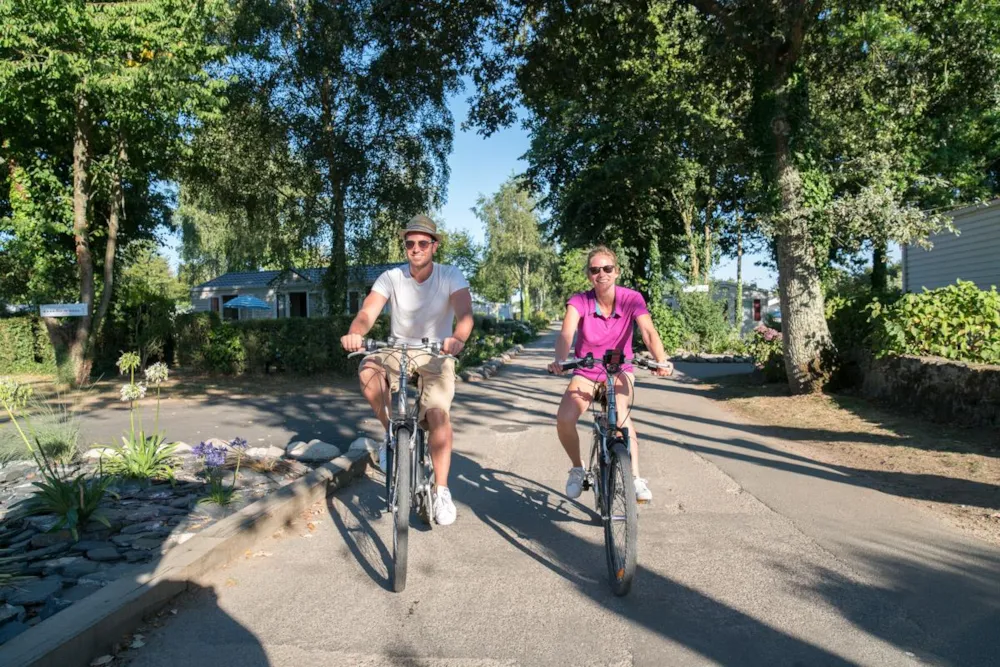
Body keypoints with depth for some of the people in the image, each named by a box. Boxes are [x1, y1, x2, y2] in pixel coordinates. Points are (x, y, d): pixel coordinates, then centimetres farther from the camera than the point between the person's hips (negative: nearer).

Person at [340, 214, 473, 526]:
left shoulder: (450, 276, -10)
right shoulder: (391, 278, -8)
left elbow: (464, 313, -25)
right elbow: (367, 313, -21)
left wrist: (458, 339, -48)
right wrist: (354, 333, -44)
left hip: (436, 357, -1)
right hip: (397, 352, 1)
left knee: (437, 413, -23)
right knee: (368, 369, -32)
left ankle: (441, 491, -9)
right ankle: (392, 431, -7)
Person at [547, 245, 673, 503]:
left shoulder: (631, 299, -17)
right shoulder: (579, 301, -17)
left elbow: (648, 331, -31)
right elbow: (566, 332, -34)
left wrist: (662, 360, -51)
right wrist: (560, 360, -55)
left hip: (620, 370, -1)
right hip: (586, 372, 1)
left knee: (619, 412, -32)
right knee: (564, 419, -24)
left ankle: (636, 478, -18)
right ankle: (577, 468, 5)